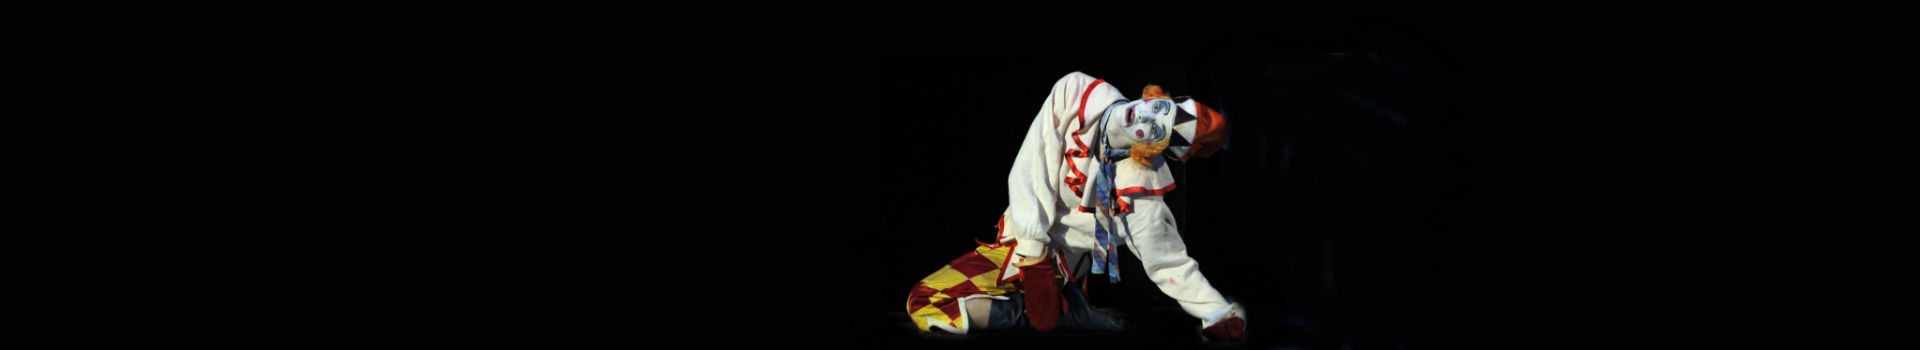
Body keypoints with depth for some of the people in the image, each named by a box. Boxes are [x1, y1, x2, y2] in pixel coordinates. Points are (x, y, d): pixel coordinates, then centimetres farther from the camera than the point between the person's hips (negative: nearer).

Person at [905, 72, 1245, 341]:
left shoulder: (1141, 183, -17)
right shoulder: (1074, 94, -17)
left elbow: (1169, 261, -9)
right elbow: (1032, 169, -17)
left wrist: (1221, 314, -16)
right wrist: (1033, 256, -21)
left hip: (1062, 260, -5)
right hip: (1025, 240, 5)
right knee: (926, 299, -5)